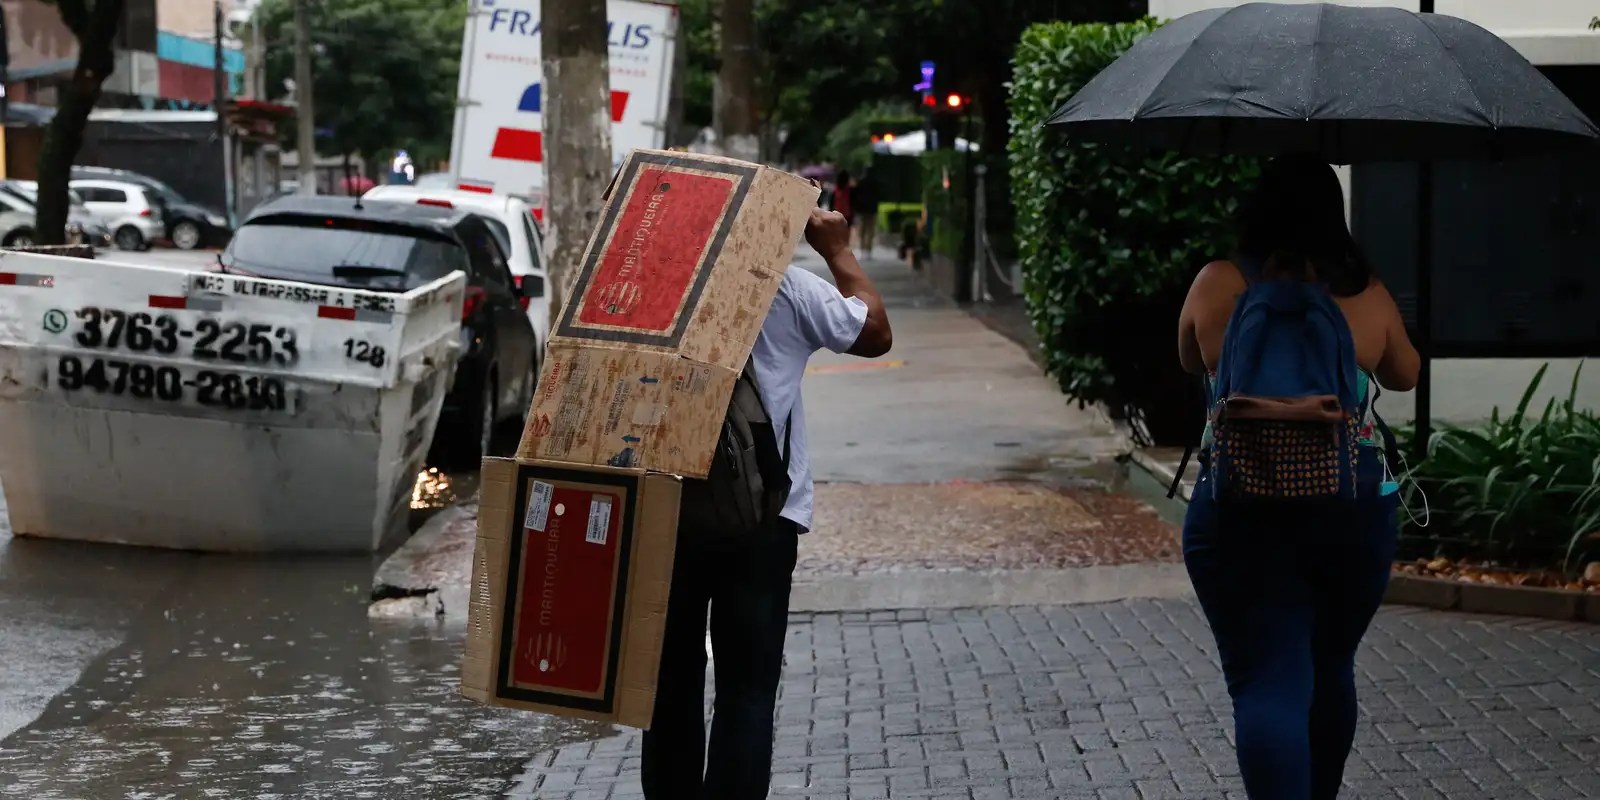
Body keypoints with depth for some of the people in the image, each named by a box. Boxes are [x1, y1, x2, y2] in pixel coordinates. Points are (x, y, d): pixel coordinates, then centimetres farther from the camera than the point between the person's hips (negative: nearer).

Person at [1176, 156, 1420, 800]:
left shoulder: (1217, 284, -4)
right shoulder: (1367, 294, 0)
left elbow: (1190, 360, 14)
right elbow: (1405, 375, 17)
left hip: (1241, 511, -2)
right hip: (1355, 506, 3)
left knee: (1266, 684, -5)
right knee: (1330, 669, 21)